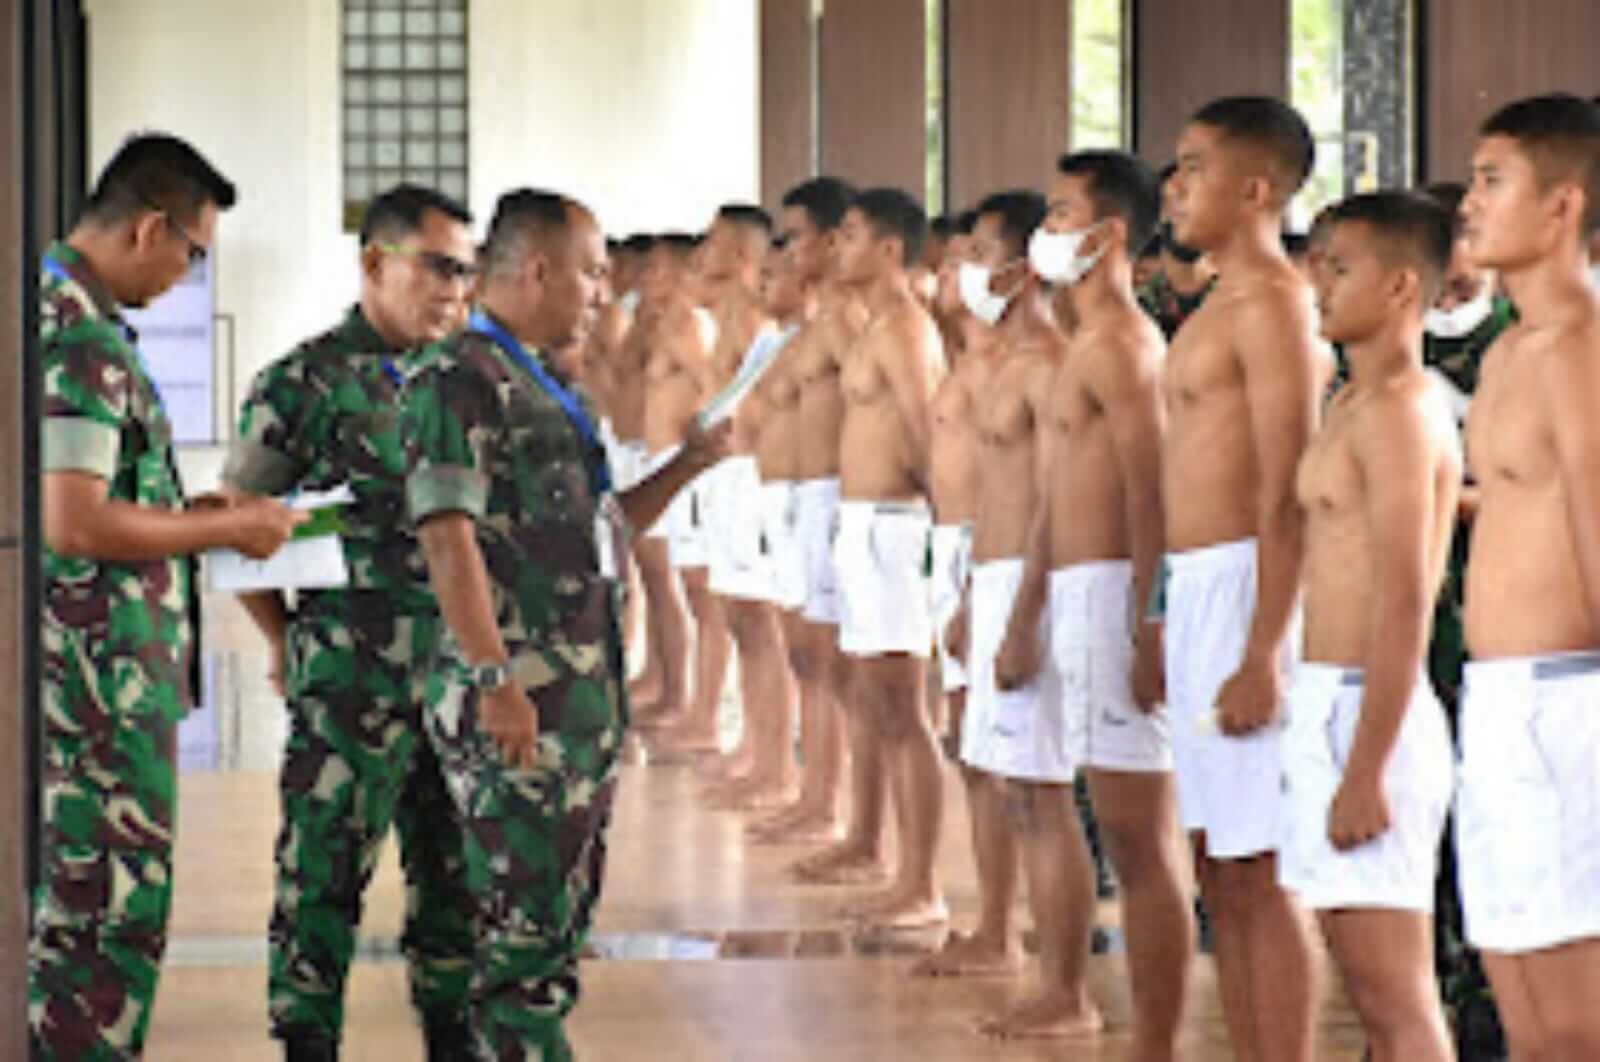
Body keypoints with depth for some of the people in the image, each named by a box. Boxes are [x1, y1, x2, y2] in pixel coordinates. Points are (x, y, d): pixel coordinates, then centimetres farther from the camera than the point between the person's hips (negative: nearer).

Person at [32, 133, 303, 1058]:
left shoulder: (51, 308, 14)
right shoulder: (83, 337, -18)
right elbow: (74, 525, -24)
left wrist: (193, 514, 16)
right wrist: (226, 528, -13)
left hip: (76, 670, 10)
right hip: (100, 670, -10)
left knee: (67, 910, 16)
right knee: (110, 913, -4)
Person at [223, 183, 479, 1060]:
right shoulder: (306, 383, -6)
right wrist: (287, 646, 0)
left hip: (462, 676, 5)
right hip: (350, 683, -5)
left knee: (456, 872, 11)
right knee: (325, 876, 0)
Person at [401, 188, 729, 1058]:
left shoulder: (544, 385, 19)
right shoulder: (459, 379, -11)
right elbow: (448, 538, -19)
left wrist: (688, 464, 13)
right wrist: (495, 681, -24)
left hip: (585, 692, 10)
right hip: (519, 699, -10)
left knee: (564, 921, 13)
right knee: (525, 926, -8)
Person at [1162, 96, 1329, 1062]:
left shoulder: (1271, 304, -13)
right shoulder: (1222, 307, 17)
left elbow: (1287, 498, -19)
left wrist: (1262, 655, -23)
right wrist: (1166, 627, 22)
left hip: (1245, 588, -10)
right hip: (1194, 590, 10)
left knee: (1258, 874, -8)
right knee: (1219, 868, 13)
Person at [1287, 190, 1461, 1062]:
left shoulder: (1396, 411, -14)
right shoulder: (1352, 405, 15)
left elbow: (1405, 605, -20)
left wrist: (1365, 770, -22)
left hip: (1369, 712, -10)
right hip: (1328, 704, 10)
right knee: (1370, 989, 13)